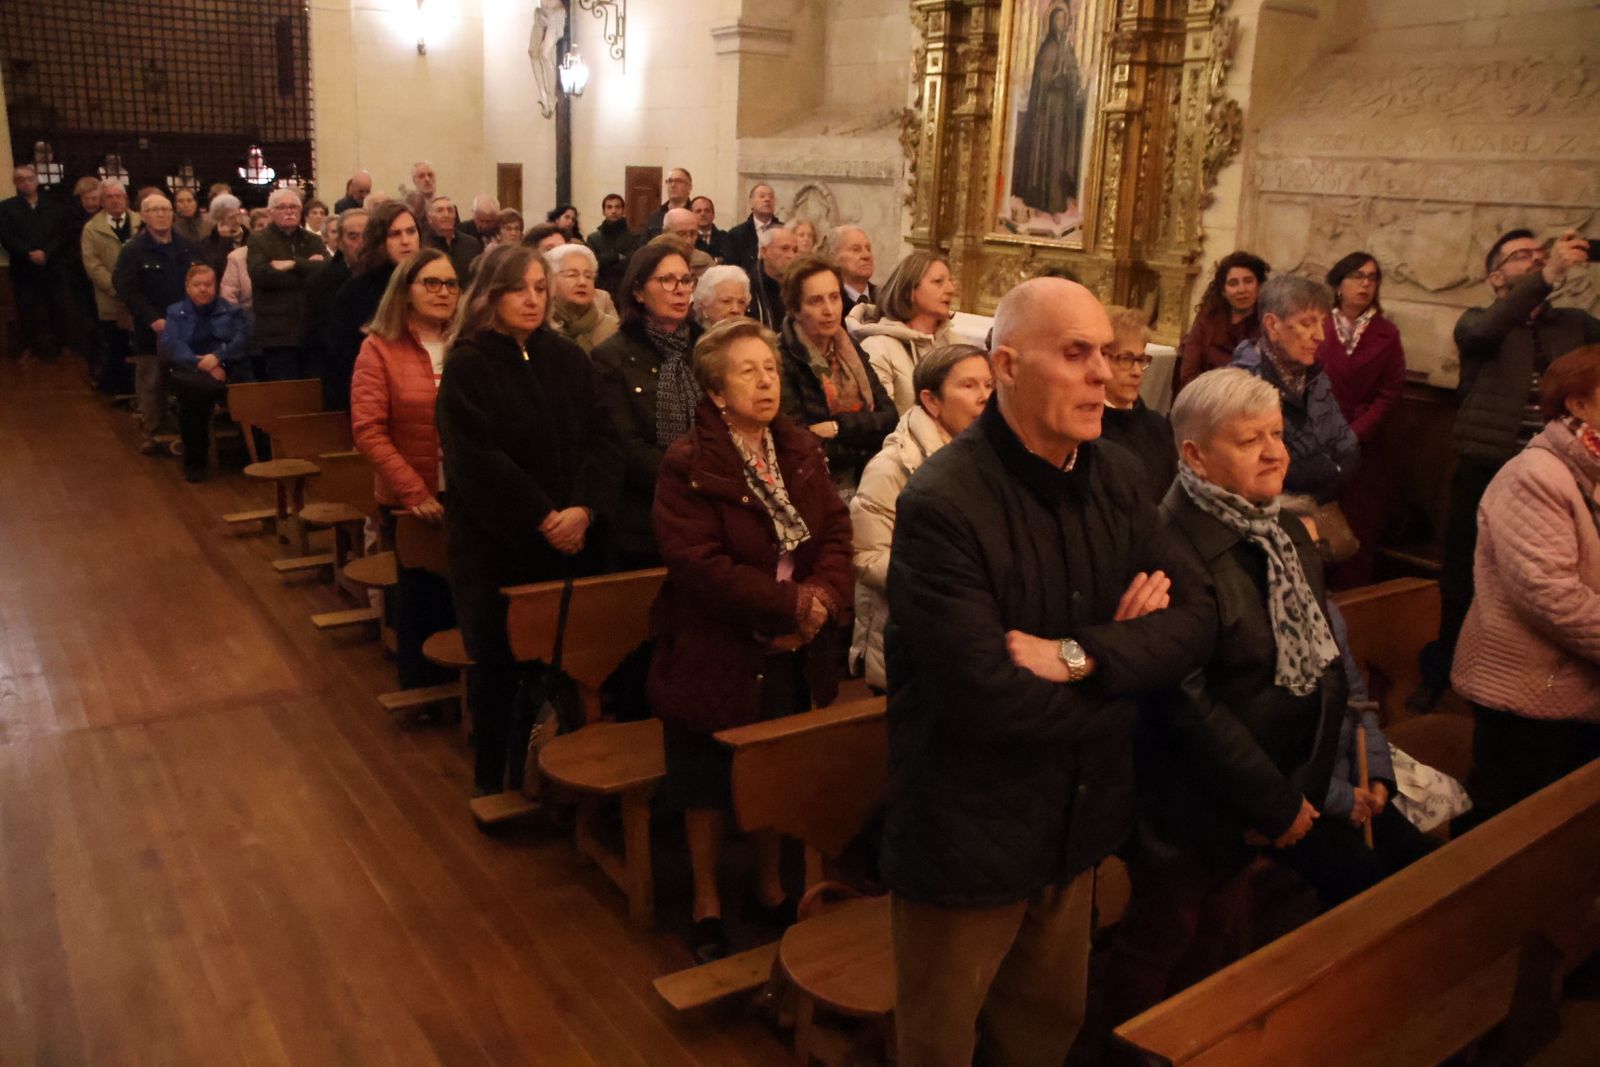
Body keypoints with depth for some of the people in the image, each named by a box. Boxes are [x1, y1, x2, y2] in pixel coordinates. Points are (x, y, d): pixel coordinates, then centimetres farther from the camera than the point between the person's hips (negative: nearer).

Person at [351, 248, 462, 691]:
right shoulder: (380, 347, -4)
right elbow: (368, 430, -9)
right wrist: (414, 490, -16)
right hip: (411, 499, -1)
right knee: (422, 596, 14)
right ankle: (422, 690, 33)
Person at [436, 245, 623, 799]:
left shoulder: (568, 358, 9)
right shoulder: (466, 365, -4)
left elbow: (603, 438, 1)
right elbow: (476, 459, -13)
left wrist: (584, 509, -15)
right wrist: (541, 519, -15)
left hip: (574, 540, 3)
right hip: (494, 543, -3)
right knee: (498, 661, 6)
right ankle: (493, 778, 22)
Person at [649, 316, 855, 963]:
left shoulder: (801, 452, 5)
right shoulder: (688, 465, -14)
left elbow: (837, 533, -1)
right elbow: (698, 562, -22)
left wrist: (821, 600, -19)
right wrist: (790, 603, -22)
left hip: (795, 652, 5)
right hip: (717, 654, -5)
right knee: (709, 784, 10)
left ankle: (770, 887, 38)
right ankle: (706, 902, 30)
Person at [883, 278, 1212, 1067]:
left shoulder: (1114, 478, -1)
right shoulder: (942, 504, -24)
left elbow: (1191, 625, -5)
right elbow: (986, 698, -30)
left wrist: (1081, 655, -24)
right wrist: (1127, 660, -14)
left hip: (1075, 822, 6)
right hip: (965, 837, -6)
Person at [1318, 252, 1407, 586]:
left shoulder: (1386, 335, 8)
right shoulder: (1318, 327, 4)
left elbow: (1389, 394, 2)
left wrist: (1353, 434, -11)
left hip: (1362, 449, 1)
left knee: (1358, 532, 0)